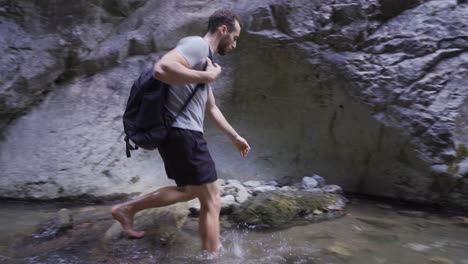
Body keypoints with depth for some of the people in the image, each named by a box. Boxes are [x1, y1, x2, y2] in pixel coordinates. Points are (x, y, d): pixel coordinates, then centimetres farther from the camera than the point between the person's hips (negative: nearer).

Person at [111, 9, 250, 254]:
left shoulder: (204, 57, 21)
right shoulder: (197, 44, -10)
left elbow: (211, 108, 28)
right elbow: (161, 69, -31)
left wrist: (235, 136, 31)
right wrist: (207, 76, -20)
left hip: (178, 134, 10)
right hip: (183, 133, -10)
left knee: (188, 191, 26)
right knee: (211, 202, 0)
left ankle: (126, 209, 30)